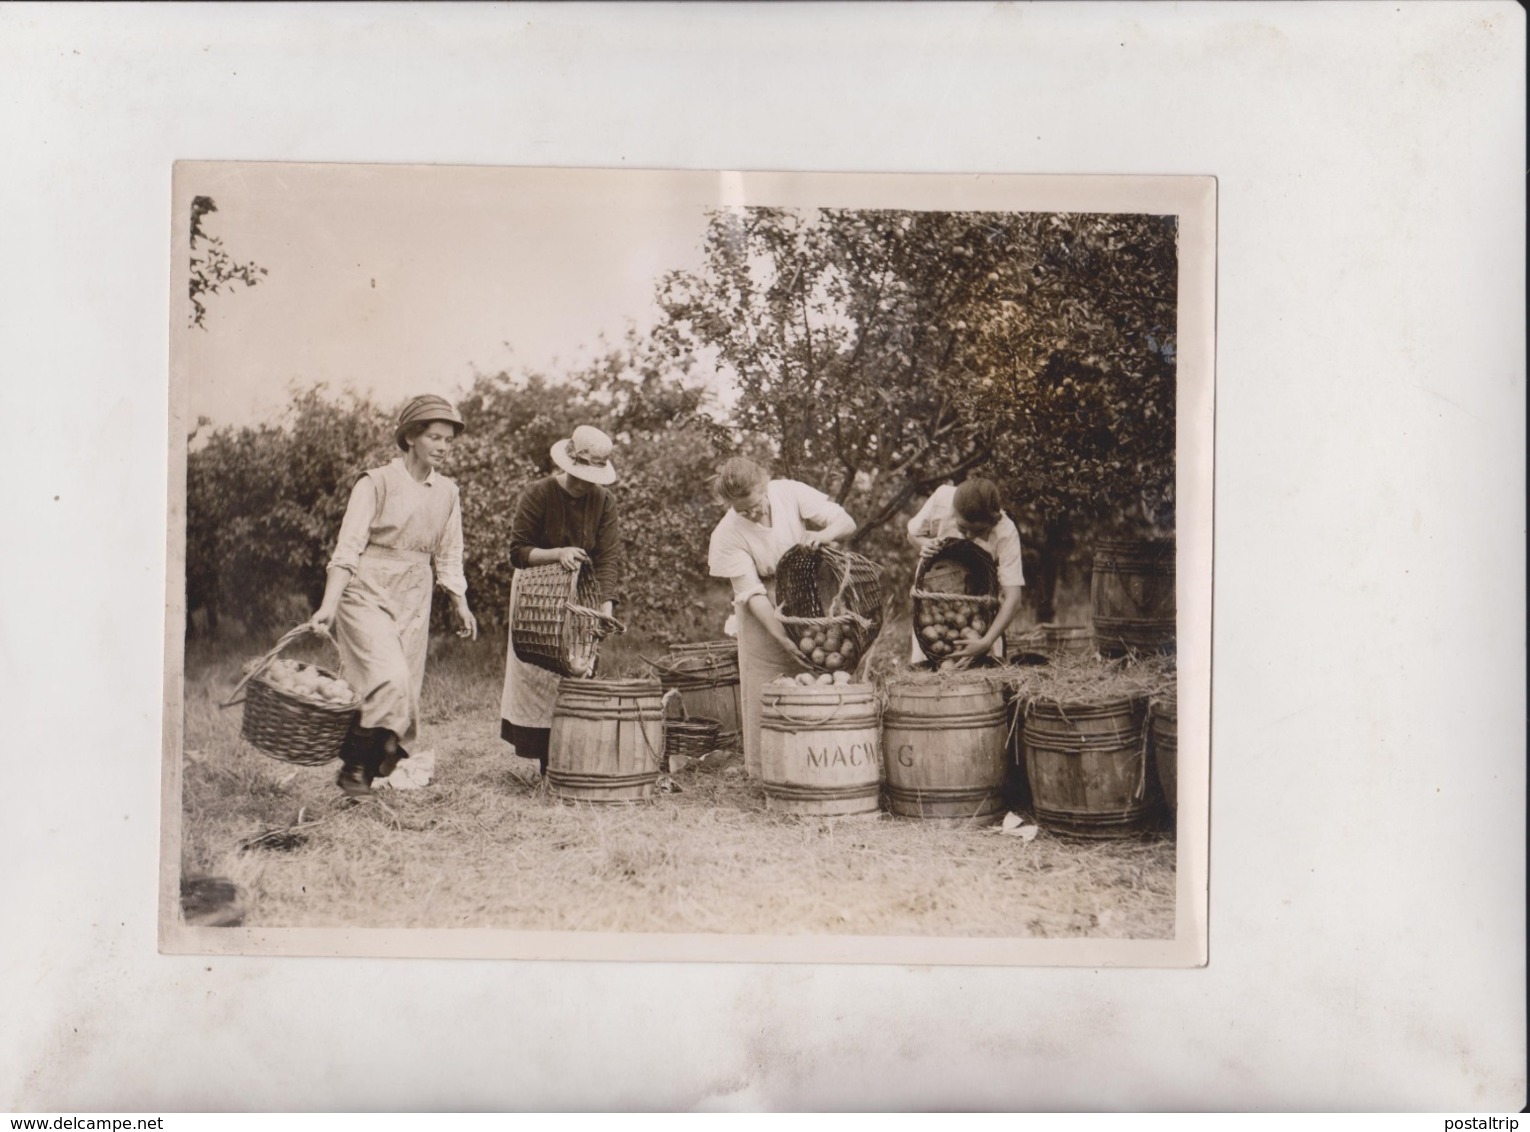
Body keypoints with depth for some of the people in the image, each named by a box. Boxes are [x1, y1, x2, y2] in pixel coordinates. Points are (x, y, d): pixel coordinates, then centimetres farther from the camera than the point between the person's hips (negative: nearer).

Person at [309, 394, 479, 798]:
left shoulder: (447, 493, 10)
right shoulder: (376, 482, -7)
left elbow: (448, 557, 17)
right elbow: (348, 548, -13)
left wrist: (461, 605, 8)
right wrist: (328, 605, -23)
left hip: (414, 599, 6)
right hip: (368, 593, -5)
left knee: (406, 688, 2)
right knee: (390, 678, -20)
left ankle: (374, 765, 14)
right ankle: (354, 765, -7)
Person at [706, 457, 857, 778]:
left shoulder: (790, 493, -12)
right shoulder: (727, 535, -16)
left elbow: (846, 522, -8)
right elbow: (751, 593, -19)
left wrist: (826, 534, -31)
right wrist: (782, 638, -29)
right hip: (765, 616, -1)